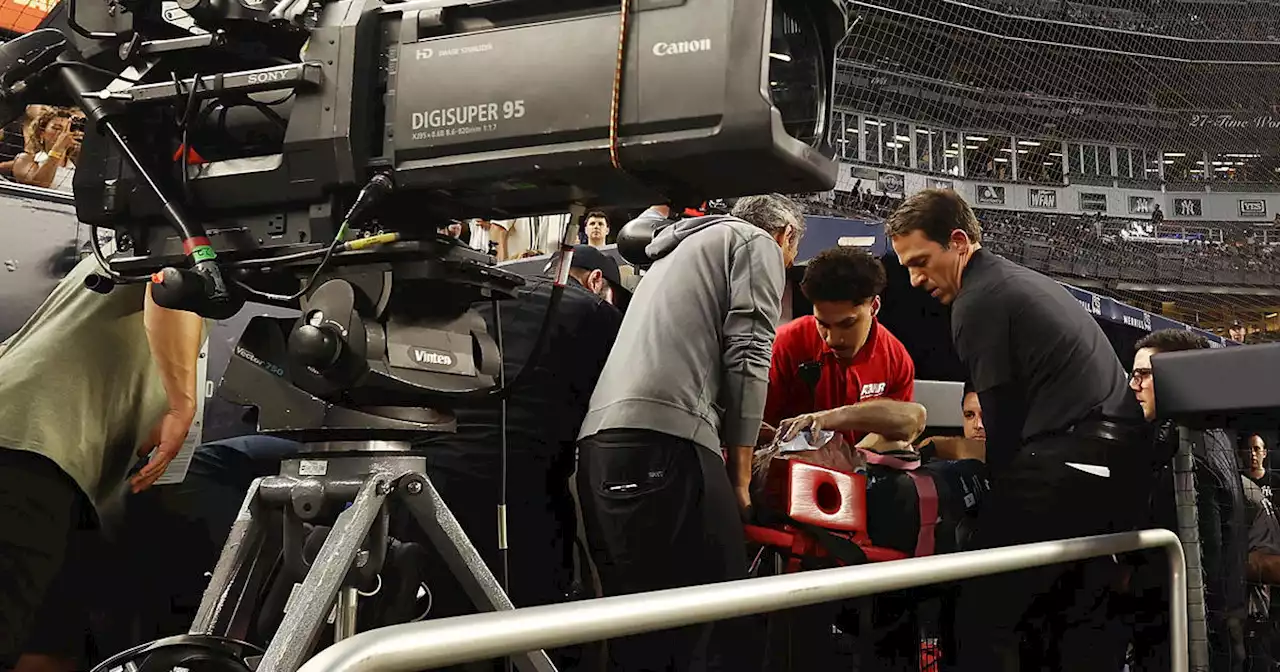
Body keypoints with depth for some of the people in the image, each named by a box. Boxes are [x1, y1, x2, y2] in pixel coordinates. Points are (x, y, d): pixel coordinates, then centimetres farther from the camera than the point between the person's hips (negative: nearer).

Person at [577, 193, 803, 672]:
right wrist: (740, 474, 1)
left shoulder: (678, 249, 36)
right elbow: (747, 356, -1)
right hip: (663, 440, -9)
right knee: (717, 624, -9)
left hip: (599, 440, 9)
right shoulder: (758, 244, 12)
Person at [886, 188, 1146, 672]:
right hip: (1119, 461, 10)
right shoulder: (1027, 282, 23)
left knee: (984, 615, -8)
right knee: (1083, 616, 16)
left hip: (1064, 463, -10)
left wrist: (1004, 500, 6)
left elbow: (1002, 417, -6)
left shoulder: (978, 300, -5)